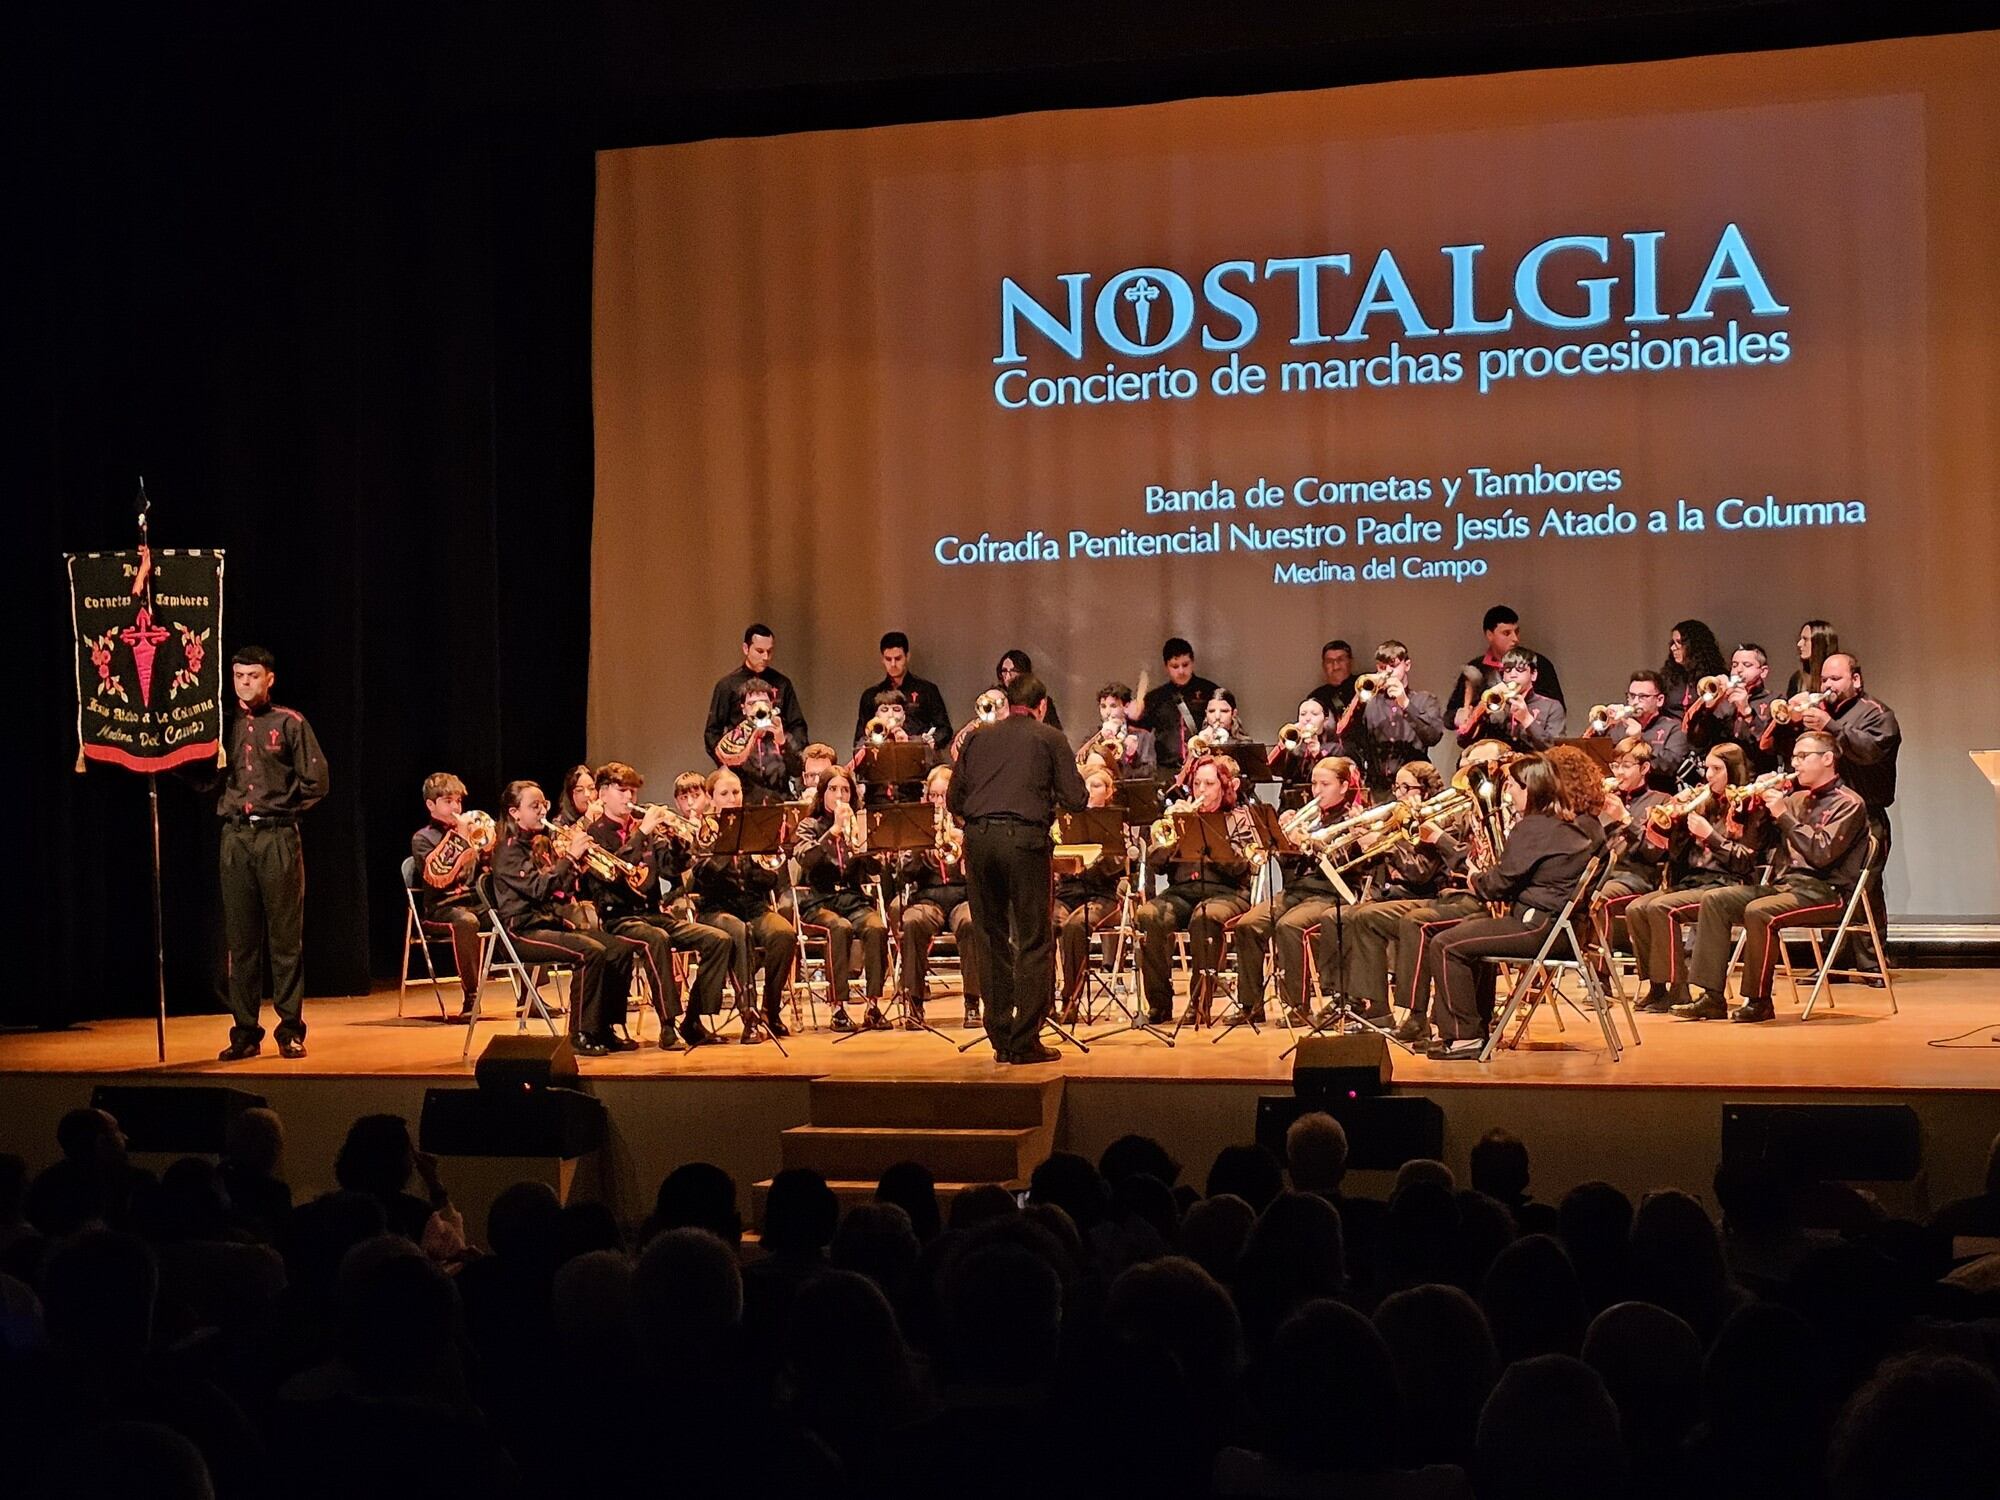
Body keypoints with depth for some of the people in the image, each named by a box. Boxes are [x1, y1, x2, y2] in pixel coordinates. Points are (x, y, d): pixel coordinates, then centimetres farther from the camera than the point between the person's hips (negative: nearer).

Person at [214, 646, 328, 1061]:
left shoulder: (289, 723, 3)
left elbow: (316, 780, 2)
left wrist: (287, 810, 4)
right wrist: (224, 806, 1)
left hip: (278, 837, -3)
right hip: (235, 837, 3)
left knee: (286, 937, -1)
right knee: (241, 940, 4)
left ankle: (290, 1031, 3)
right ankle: (245, 1033, 9)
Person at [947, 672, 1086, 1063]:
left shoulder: (979, 738, 17)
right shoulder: (1049, 738, 7)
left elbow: (954, 800, 15)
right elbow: (1074, 799, 2)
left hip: (978, 837, 4)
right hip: (1024, 836, -4)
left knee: (993, 940, 11)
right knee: (1034, 942, 1)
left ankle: (1001, 1039, 13)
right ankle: (1025, 1041, -4)